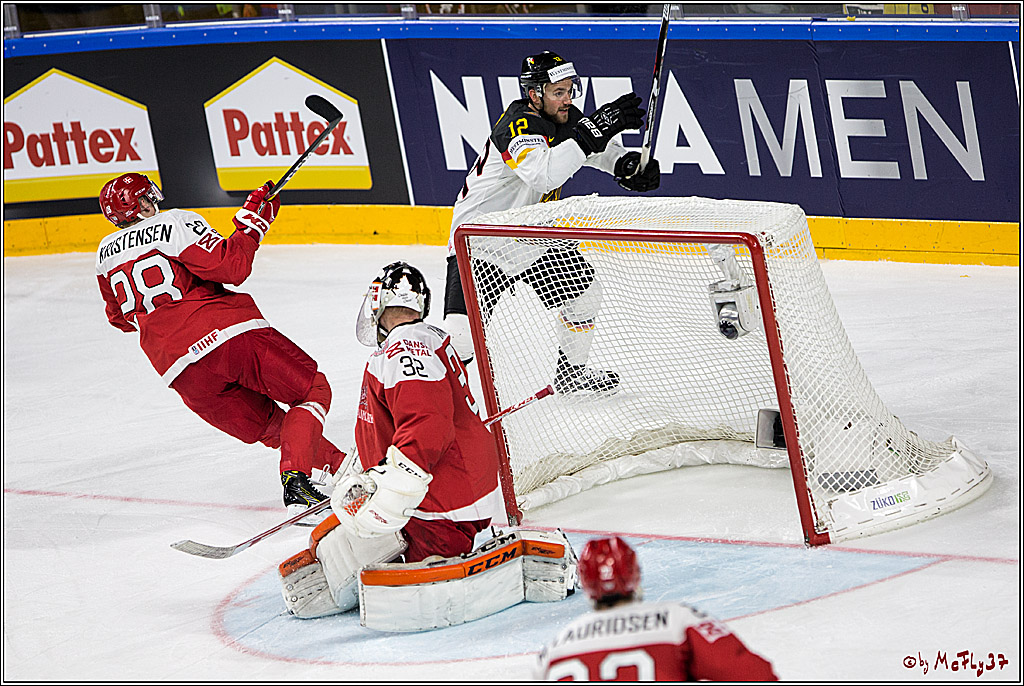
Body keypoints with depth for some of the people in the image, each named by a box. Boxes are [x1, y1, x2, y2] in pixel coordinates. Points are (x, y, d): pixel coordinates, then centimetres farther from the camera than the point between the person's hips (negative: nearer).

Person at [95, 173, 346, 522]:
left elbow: (120, 318, 31)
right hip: (231, 333, -5)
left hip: (181, 371, 5)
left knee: (270, 427, 19)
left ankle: (337, 467, 15)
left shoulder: (106, 254, 18)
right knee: (313, 391, 5)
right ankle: (297, 480, -15)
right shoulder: (176, 223, 0)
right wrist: (251, 224, 2)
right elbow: (231, 267, -11)